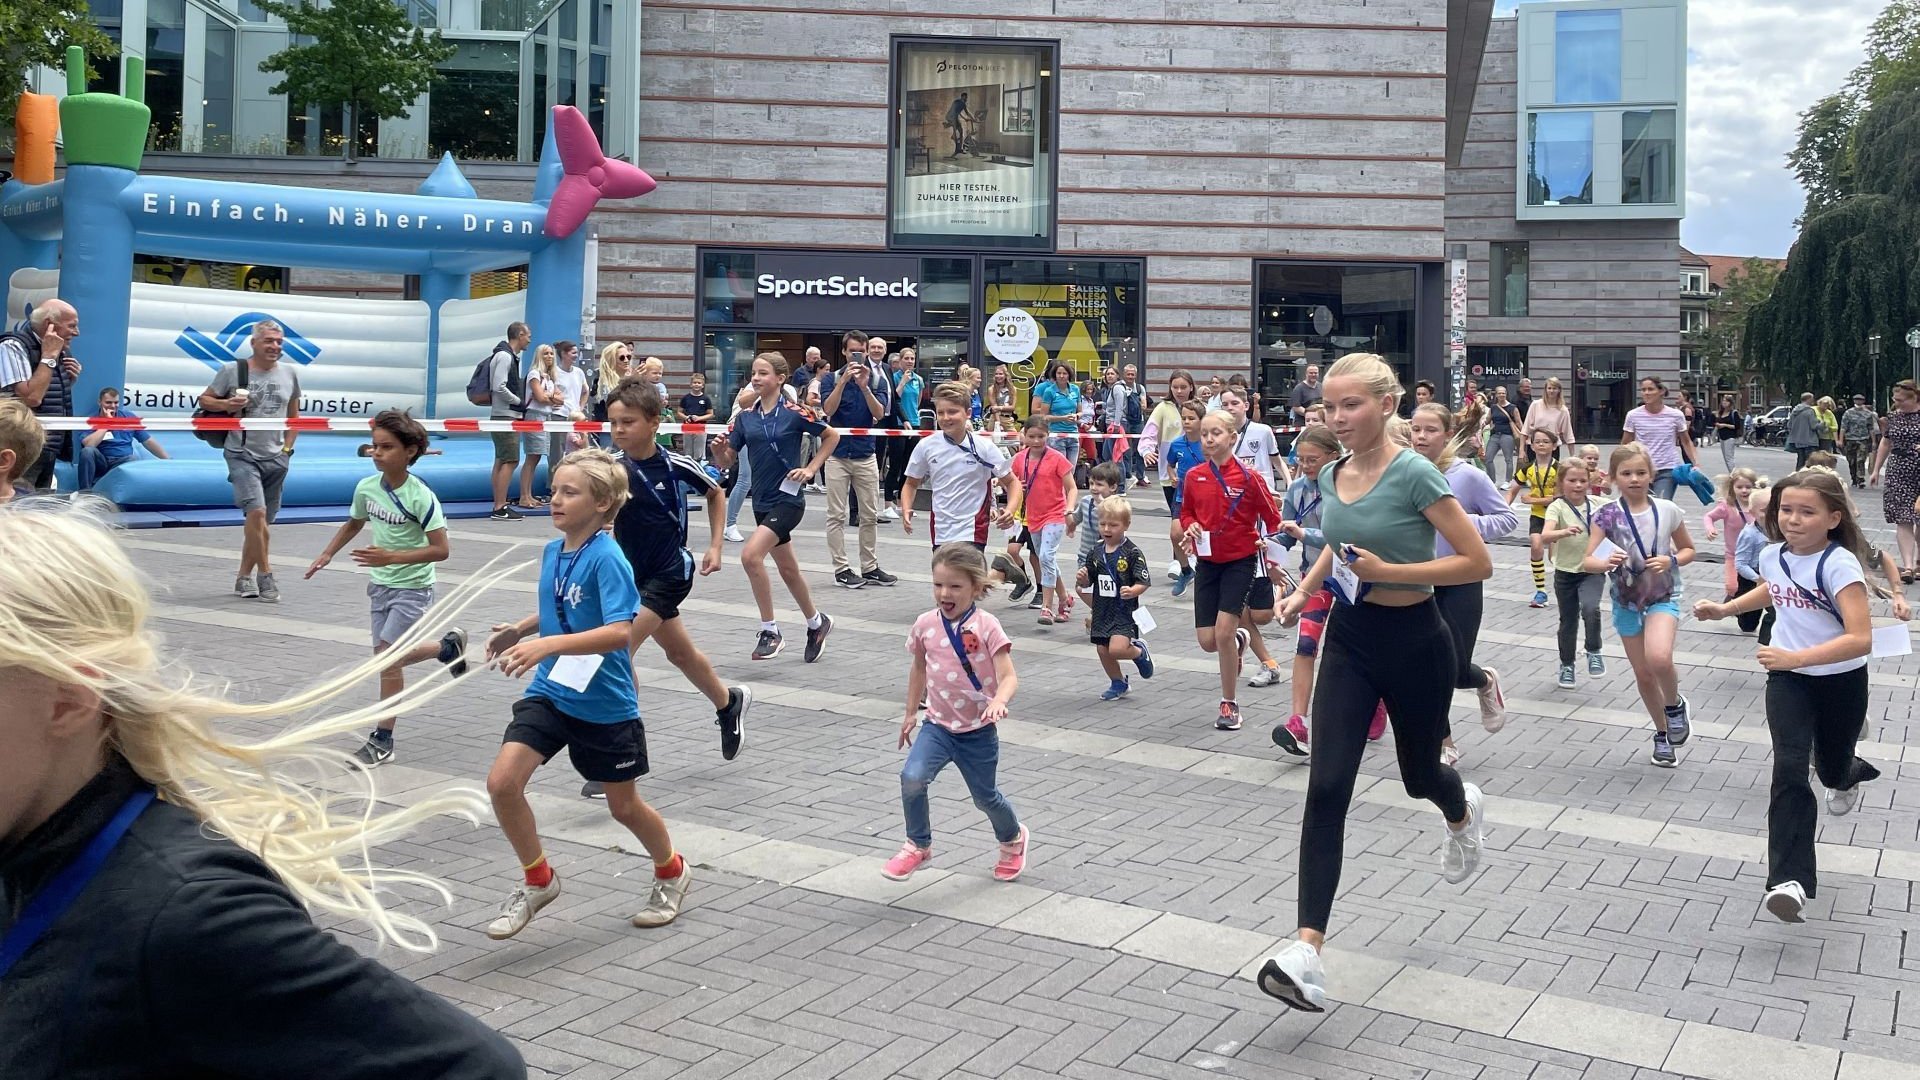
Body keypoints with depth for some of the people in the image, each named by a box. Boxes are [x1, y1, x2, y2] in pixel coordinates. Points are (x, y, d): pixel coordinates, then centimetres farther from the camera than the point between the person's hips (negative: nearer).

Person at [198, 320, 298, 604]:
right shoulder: (233, 371, -2)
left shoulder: (289, 374, 8)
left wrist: (287, 448, 9)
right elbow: (204, 399, 7)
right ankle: (266, 576, -12)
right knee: (257, 512, -21)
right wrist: (226, 404, -14)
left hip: (276, 459, 4)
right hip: (243, 455, -4)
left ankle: (244, 578, 22)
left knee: (263, 522, 9)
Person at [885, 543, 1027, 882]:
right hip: (937, 725, 2)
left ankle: (1013, 839, 47)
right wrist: (910, 713, 20)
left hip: (978, 731, -2)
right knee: (912, 777, -23)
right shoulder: (926, 625, -5)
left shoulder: (986, 627, -16)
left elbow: (1009, 676, -21)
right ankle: (918, 847, 0)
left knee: (986, 797, 14)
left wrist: (998, 701, -42)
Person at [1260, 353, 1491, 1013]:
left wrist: (1386, 570, -23)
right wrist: (1305, 590, 8)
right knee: (1327, 788, -11)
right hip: (1348, 638, 4)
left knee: (1419, 772, 19)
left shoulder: (1414, 475, -17)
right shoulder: (1332, 477, 2)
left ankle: (1464, 814, 60)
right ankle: (1307, 951, -16)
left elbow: (1477, 563, -16)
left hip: (1414, 642, -4)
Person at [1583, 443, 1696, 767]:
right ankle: (1663, 733, 34)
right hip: (1626, 601, 1)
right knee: (1643, 674, 11)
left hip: (1663, 598, -1)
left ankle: (1675, 705, 4)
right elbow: (1587, 562, -16)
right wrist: (1606, 563, -37)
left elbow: (1688, 550, 7)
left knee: (1659, 658, -27)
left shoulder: (1667, 511, -7)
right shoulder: (1607, 515, -11)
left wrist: (1671, 561, -14)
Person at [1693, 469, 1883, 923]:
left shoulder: (1839, 564, -24)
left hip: (1841, 681, -3)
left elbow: (1861, 638, -33)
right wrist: (1725, 608, 12)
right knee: (1789, 769, -14)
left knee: (1832, 769, 17)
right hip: (1788, 680, 3)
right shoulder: (1773, 556, -4)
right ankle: (1790, 879, -20)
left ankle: (1847, 775, 59)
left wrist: (1796, 657, -37)